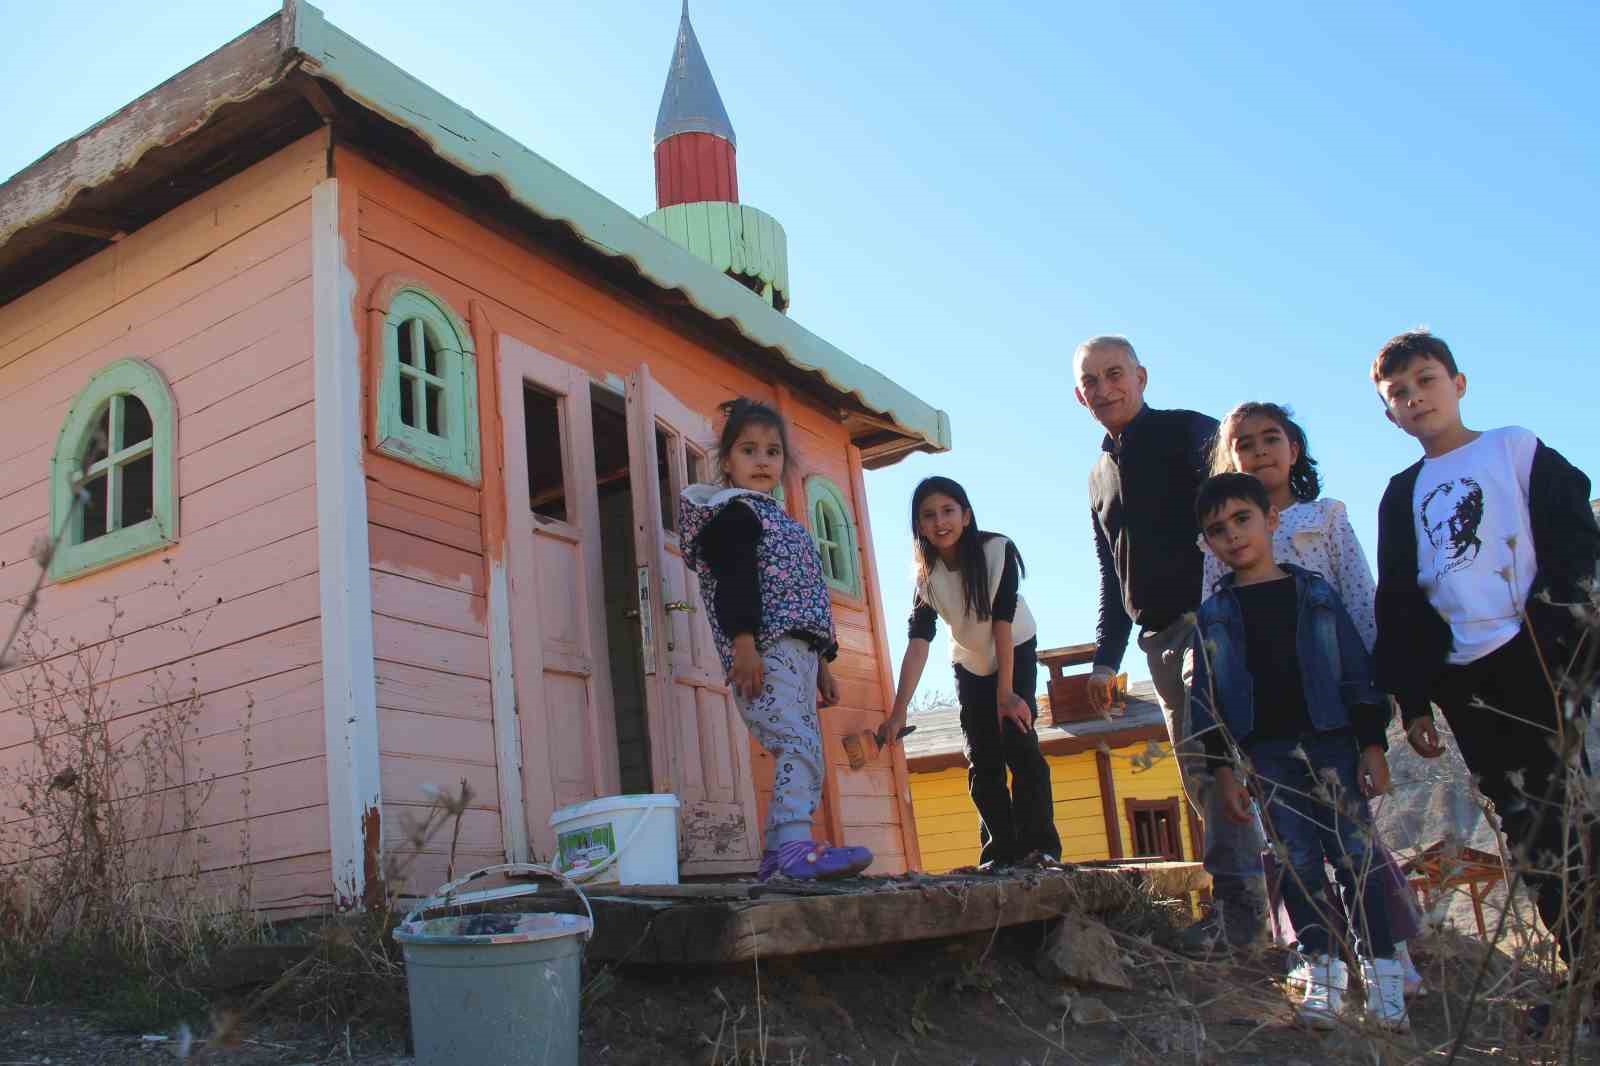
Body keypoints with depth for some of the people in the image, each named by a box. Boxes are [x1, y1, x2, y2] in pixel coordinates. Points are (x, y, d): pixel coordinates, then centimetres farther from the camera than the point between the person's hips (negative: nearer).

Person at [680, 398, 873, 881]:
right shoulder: (732, 513, 1)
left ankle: (777, 856, 10)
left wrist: (821, 664, 25)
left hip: (797, 651, 10)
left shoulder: (780, 521, 29)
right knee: (799, 743, -22)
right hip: (764, 649, -10)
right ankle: (796, 846, -30)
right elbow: (733, 581, -15)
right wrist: (743, 642, -28)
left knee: (801, 752, 7)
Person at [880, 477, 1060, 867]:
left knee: (1018, 740, -19)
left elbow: (1003, 624, -27)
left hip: (1016, 653, -3)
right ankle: (1001, 853, 6)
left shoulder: (998, 551, -27)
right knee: (983, 760, 0)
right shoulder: (926, 576, -19)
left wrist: (1006, 693, -29)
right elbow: (918, 643, -26)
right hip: (970, 665, 3)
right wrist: (898, 712, -35)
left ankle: (1038, 846, -14)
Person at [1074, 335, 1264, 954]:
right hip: (1160, 637, 7)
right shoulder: (1101, 476, 21)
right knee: (1199, 770, 5)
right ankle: (1248, 896, 10)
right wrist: (1106, 658, 20)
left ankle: (1234, 897, -15)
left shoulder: (1189, 433, 1)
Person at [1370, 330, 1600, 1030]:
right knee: (1526, 827, 5)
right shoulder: (1402, 495, 18)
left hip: (1536, 655, -4)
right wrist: (1412, 699, 9)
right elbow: (1397, 606, 15)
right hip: (1461, 677, 4)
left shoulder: (1517, 449, 8)